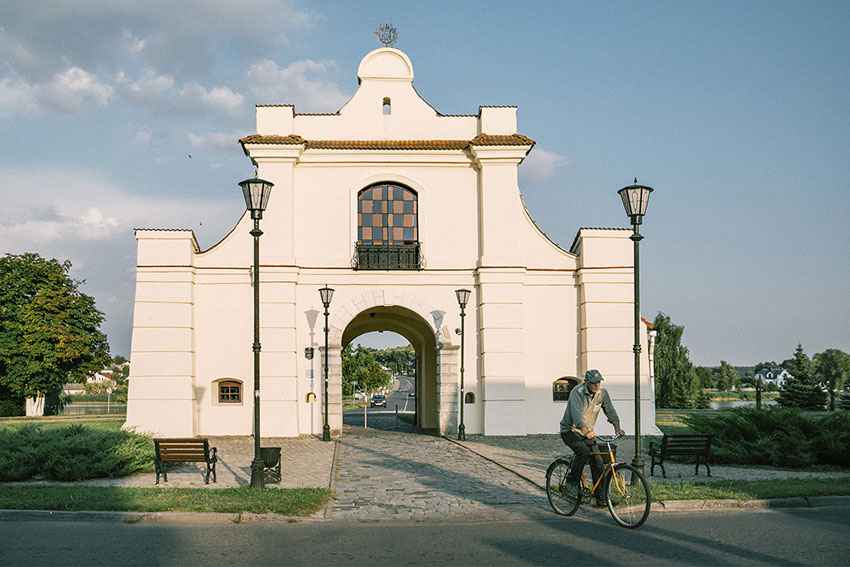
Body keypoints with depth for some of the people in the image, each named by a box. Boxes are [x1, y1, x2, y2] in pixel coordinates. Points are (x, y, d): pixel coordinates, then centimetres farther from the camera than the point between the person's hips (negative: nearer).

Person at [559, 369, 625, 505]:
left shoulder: (602, 393, -3)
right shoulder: (577, 392, -23)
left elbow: (610, 410, -5)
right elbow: (576, 414, -35)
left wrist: (617, 427, -24)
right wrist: (586, 431, -51)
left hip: (588, 432, 6)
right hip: (570, 430, -6)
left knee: (597, 462, -3)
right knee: (584, 452, -30)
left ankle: (601, 497, 3)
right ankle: (572, 481, -11)